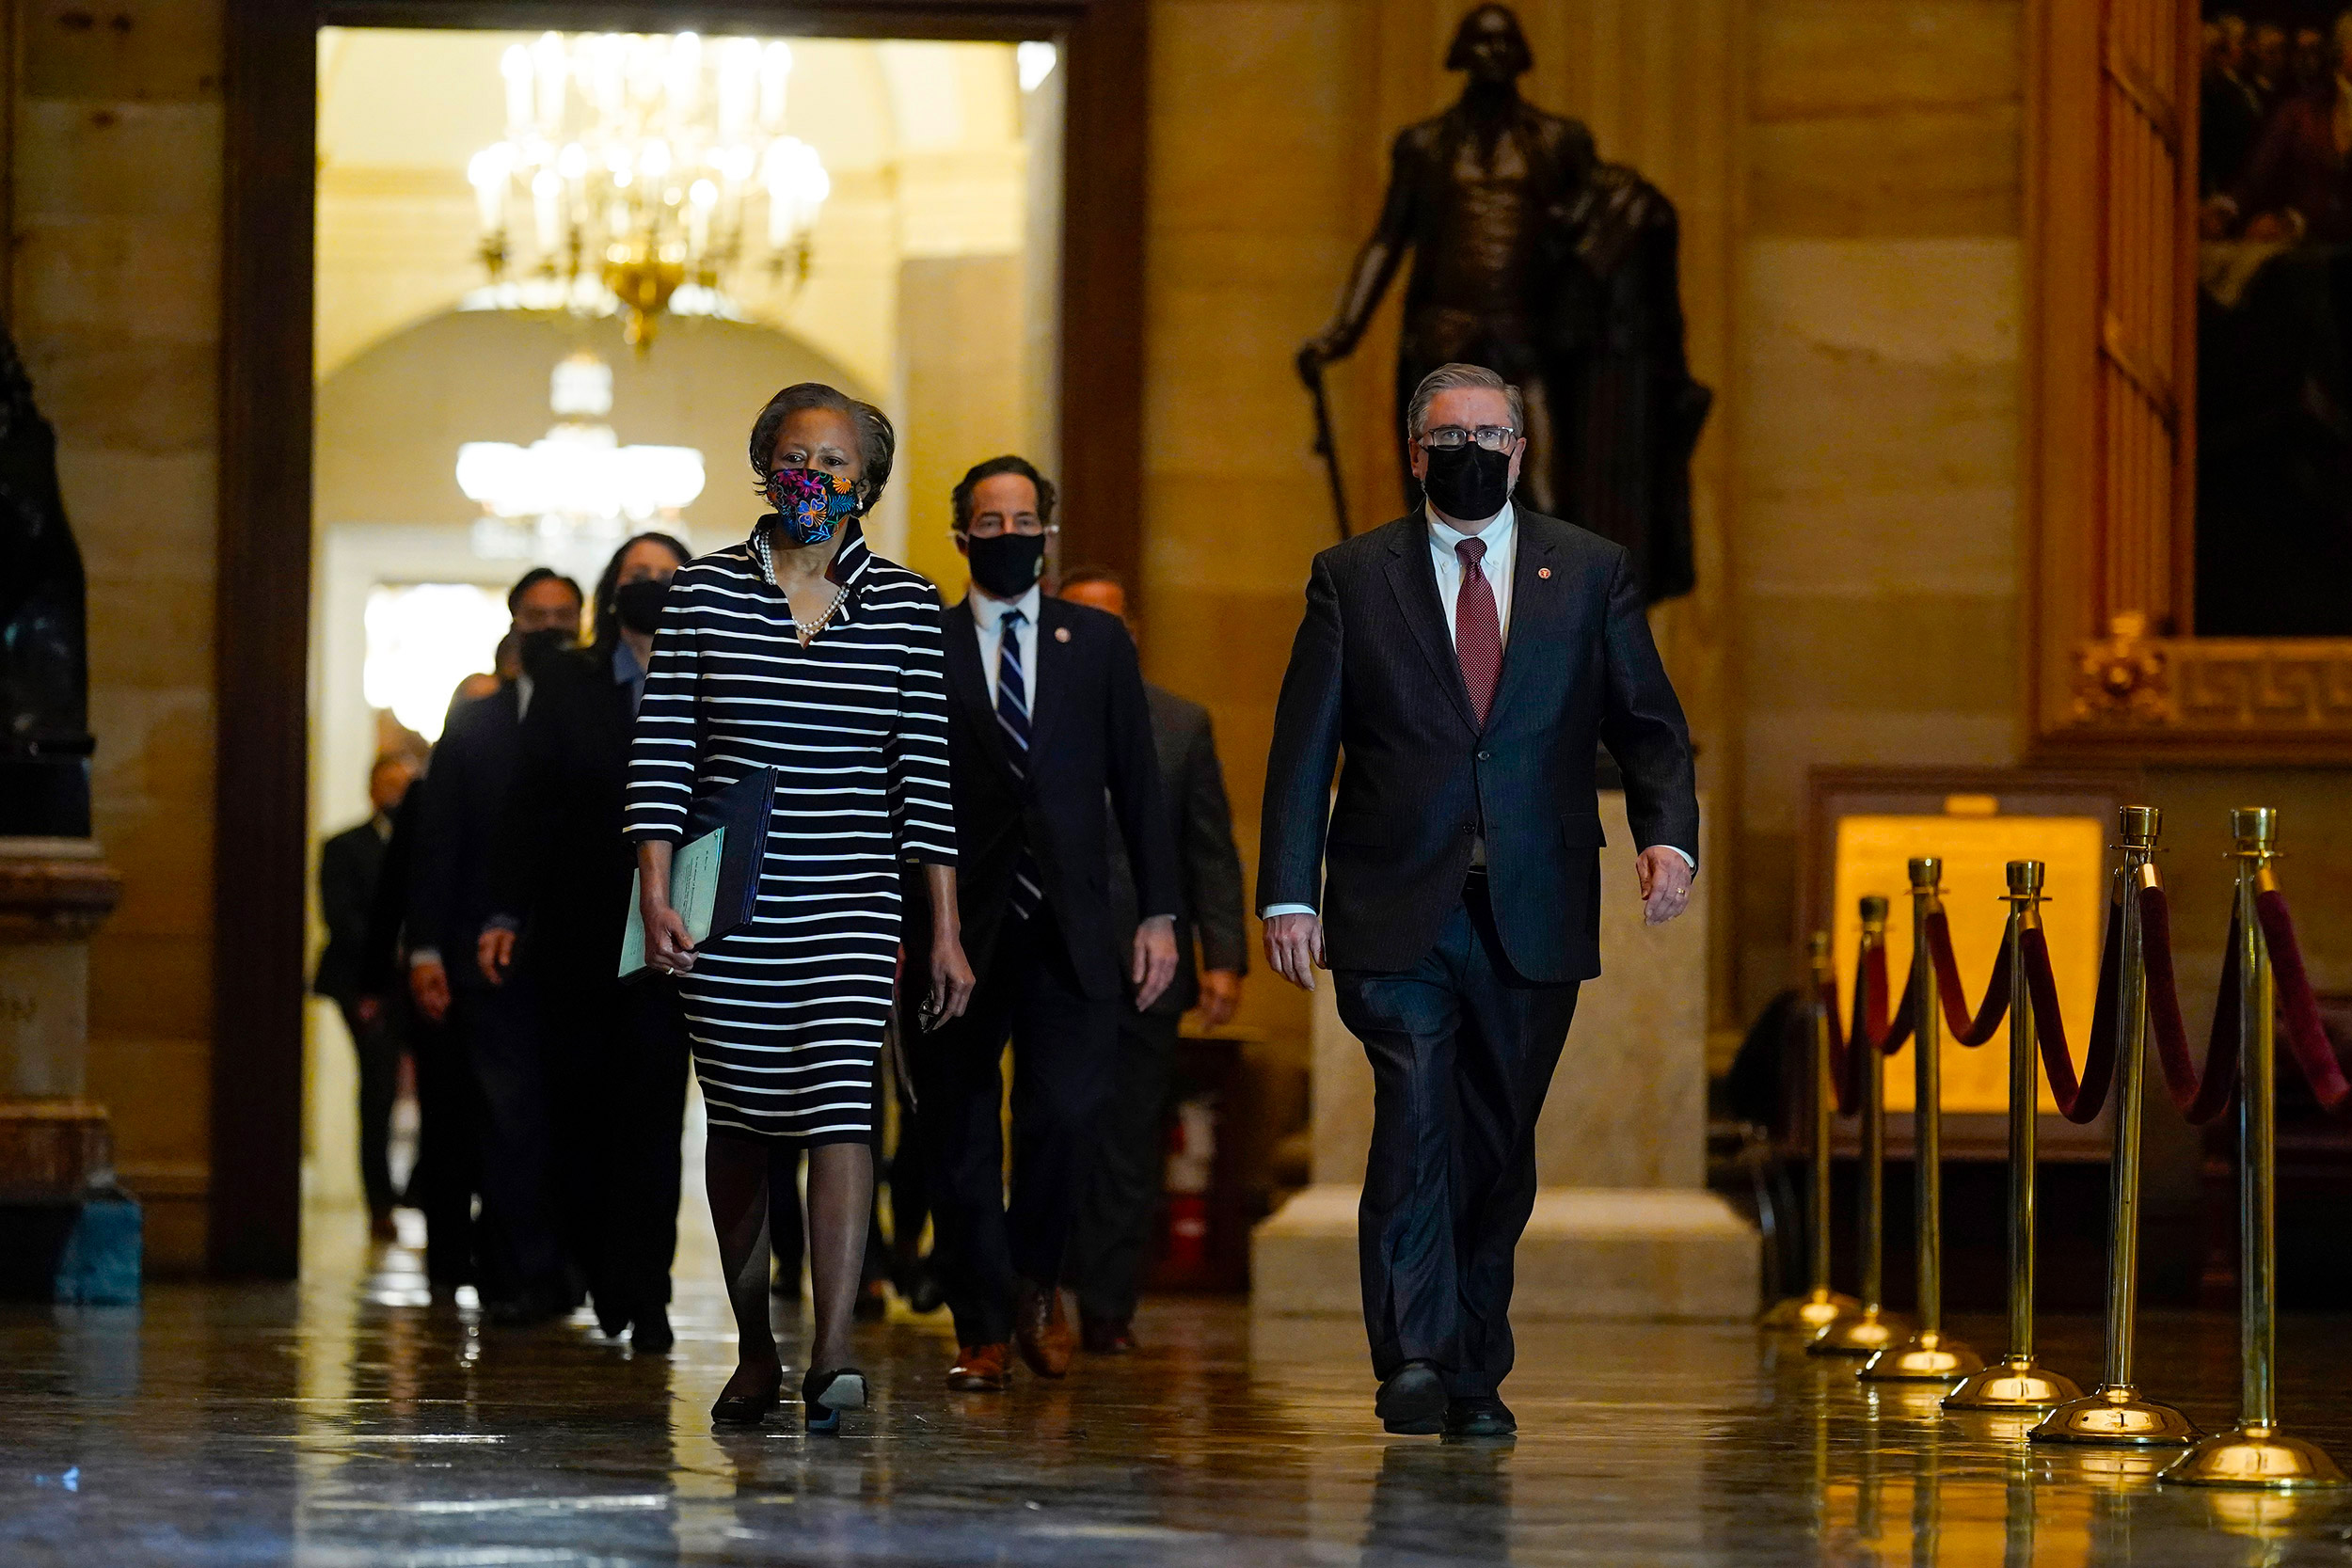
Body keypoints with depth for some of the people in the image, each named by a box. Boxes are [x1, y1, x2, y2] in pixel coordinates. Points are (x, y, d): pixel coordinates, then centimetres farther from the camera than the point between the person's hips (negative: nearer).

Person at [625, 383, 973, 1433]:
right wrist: (655, 898, -9)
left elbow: (923, 775, 3)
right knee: (742, 1121, 8)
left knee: (838, 1108, -15)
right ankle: (754, 1352, 22)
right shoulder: (704, 592, 3)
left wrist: (946, 933, -1)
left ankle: (832, 1359, -23)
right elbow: (660, 755, 0)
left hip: (850, 906, -1)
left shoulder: (904, 606, 4)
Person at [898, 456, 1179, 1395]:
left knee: (1069, 1111, -12)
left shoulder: (1097, 643, 12)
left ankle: (1036, 1279, 14)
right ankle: (981, 1332, 11)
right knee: (961, 1135, 1)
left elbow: (1136, 782, 12)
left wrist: (1158, 913, 5)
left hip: (1069, 930, 1)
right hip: (959, 930, -1)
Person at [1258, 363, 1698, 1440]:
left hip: (1534, 917, 2)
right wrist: (1288, 895, -3)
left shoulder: (1590, 573, 11)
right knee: (1416, 1122, -16)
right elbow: (1303, 748, 5)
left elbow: (1648, 725, 9)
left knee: (1498, 1148, 6)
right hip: (1397, 913, -2)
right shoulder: (1353, 578, 7)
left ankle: (1474, 1377, 16)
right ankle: (1413, 1362, -16)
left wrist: (1668, 832, -10)